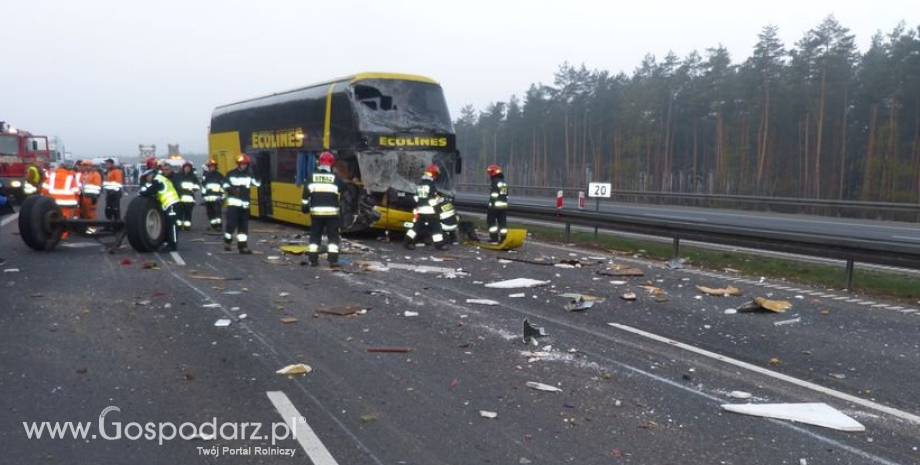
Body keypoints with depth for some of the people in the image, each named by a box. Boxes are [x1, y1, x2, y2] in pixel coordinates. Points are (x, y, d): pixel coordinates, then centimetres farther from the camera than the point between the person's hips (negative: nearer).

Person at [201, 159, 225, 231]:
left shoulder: (219, 175, 2)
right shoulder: (206, 175, 16)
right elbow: (203, 185, 19)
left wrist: (222, 195, -4)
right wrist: (203, 193, 11)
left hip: (216, 197, -5)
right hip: (208, 197, 5)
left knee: (217, 211, -13)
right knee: (210, 212, 8)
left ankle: (218, 225, -15)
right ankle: (213, 224, 17)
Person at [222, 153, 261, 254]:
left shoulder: (249, 174, 7)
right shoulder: (231, 173, -3)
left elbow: (257, 183, 8)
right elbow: (224, 185, 0)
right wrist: (231, 190, -18)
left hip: (245, 204, 4)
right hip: (233, 203, -4)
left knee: (244, 225, 5)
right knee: (232, 223, -10)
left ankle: (243, 246, 10)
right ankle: (227, 242, 13)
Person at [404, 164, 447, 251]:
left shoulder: (420, 183, 13)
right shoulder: (431, 184, -12)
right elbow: (433, 199, -14)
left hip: (420, 209, 7)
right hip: (429, 209, -7)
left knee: (417, 225, 11)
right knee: (435, 226, 0)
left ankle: (408, 241, 7)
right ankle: (439, 244, 1)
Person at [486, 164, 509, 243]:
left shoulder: (494, 182, -11)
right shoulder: (504, 182, 17)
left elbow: (493, 195, -18)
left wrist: (491, 205, -18)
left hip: (495, 205, -7)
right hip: (504, 205, 7)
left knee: (491, 221, 3)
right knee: (502, 222, 7)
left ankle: (494, 238, -1)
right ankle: (503, 238, 5)